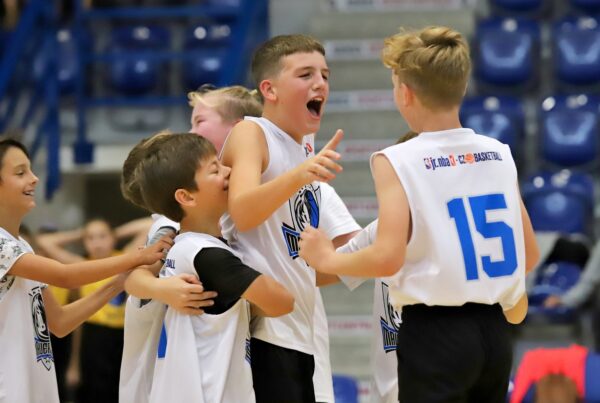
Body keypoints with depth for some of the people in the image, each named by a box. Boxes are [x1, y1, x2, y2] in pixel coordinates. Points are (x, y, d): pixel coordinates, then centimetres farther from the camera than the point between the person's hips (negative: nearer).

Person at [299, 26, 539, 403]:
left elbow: (388, 257, -19)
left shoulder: (398, 160, -10)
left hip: (434, 331, -5)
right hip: (494, 330, 6)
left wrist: (327, 259, -2)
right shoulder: (499, 154, 6)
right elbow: (530, 254, 11)